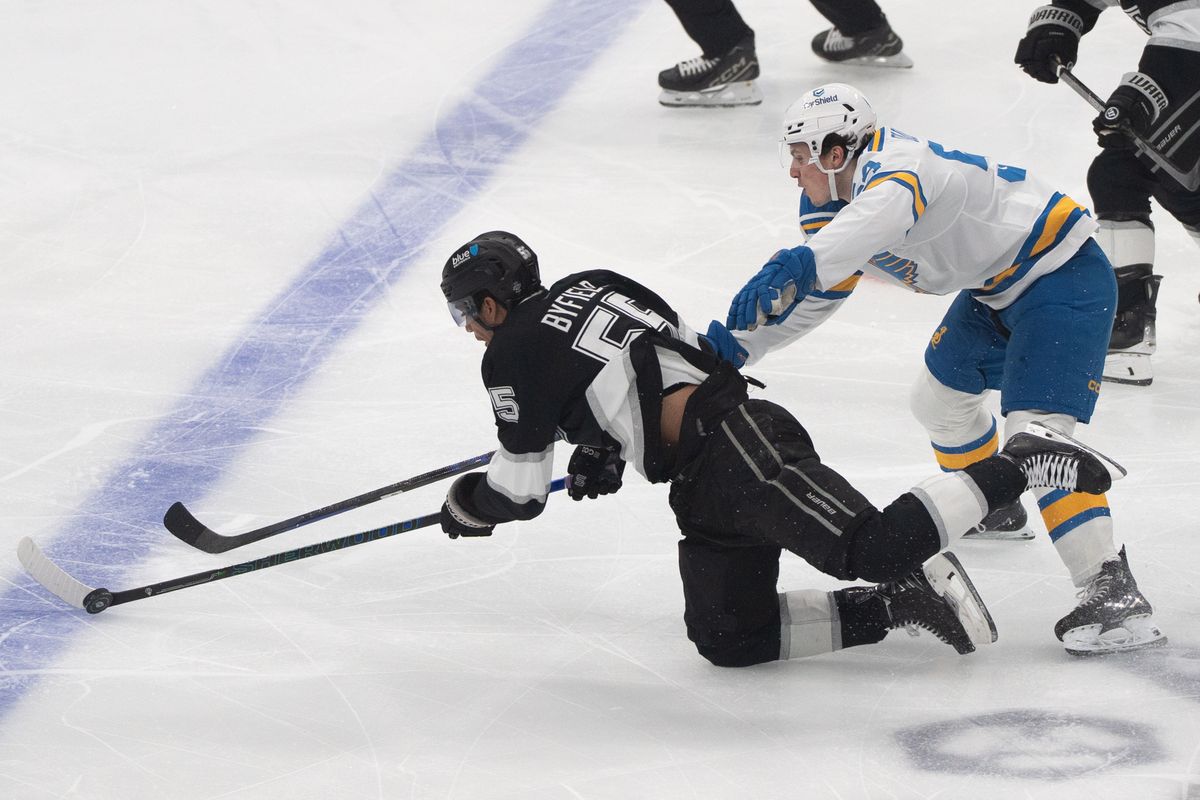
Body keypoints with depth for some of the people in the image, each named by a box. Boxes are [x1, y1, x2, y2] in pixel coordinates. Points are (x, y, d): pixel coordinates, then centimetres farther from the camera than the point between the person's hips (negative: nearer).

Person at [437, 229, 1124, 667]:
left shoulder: (514, 354, -2)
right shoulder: (595, 285, 24)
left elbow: (522, 490, 0)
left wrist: (467, 505, 21)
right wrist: (607, 449, 31)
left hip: (737, 449, -10)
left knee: (874, 547, -23)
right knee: (728, 639, 4)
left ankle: (1022, 464, -15)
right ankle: (902, 604, 1)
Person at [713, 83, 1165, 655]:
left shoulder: (893, 162, -27)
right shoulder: (830, 205, 5)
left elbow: (885, 213, -51)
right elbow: (818, 296, 14)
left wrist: (794, 266, -64)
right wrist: (736, 343, 1)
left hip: (1065, 278, -11)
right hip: (998, 291, 11)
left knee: (1034, 430, -24)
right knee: (941, 394, 25)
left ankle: (1112, 591, -32)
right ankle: (995, 509, 52)